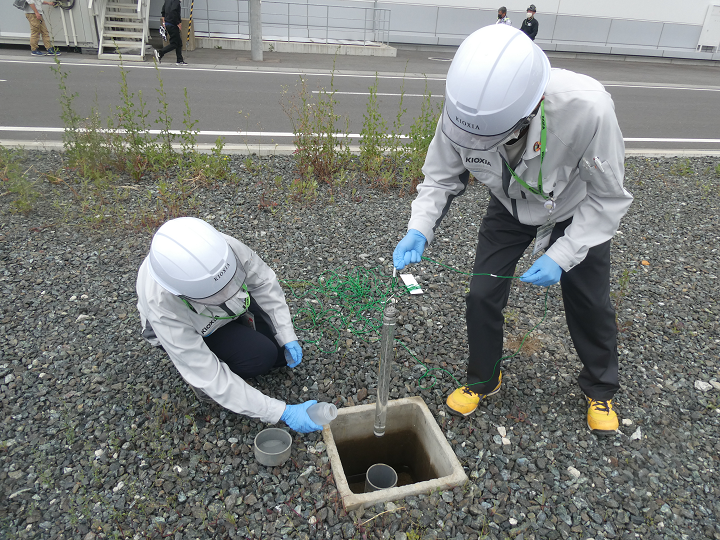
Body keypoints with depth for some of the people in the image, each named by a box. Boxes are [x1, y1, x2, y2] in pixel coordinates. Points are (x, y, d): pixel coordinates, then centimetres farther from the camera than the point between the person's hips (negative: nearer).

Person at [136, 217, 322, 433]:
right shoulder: (163, 309, -43)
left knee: (285, 354, -4)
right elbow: (211, 378, -37)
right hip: (187, 328, -3)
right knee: (260, 356, -25)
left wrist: (288, 338, -19)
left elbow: (263, 283, -17)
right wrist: (283, 413, -37)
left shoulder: (227, 248, -39)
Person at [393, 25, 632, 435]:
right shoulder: (463, 111, -33)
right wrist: (419, 230, -33)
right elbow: (441, 178, -16)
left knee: (590, 303, 11)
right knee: (482, 295, -2)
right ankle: (483, 380, 27)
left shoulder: (587, 109, -42)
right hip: (511, 208, 2)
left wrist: (562, 256, -31)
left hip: (579, 211, -1)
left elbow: (607, 198, -26)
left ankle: (601, 389, 41)